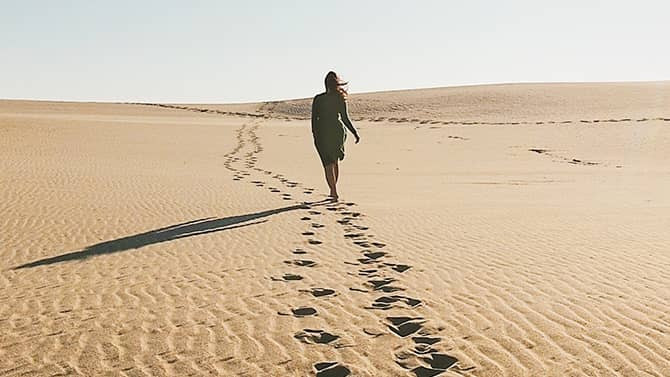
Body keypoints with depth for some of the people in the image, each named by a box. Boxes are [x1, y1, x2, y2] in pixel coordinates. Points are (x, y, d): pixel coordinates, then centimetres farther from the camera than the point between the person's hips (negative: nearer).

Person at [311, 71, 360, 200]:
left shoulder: (318, 99, -8)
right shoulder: (340, 98, -5)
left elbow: (314, 119, -5)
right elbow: (345, 119, -5)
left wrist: (315, 135, 5)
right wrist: (355, 133, 2)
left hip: (322, 133, -2)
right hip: (337, 131, 2)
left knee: (328, 164, 3)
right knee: (334, 162, 19)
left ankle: (334, 192, -6)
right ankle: (333, 190, 24)